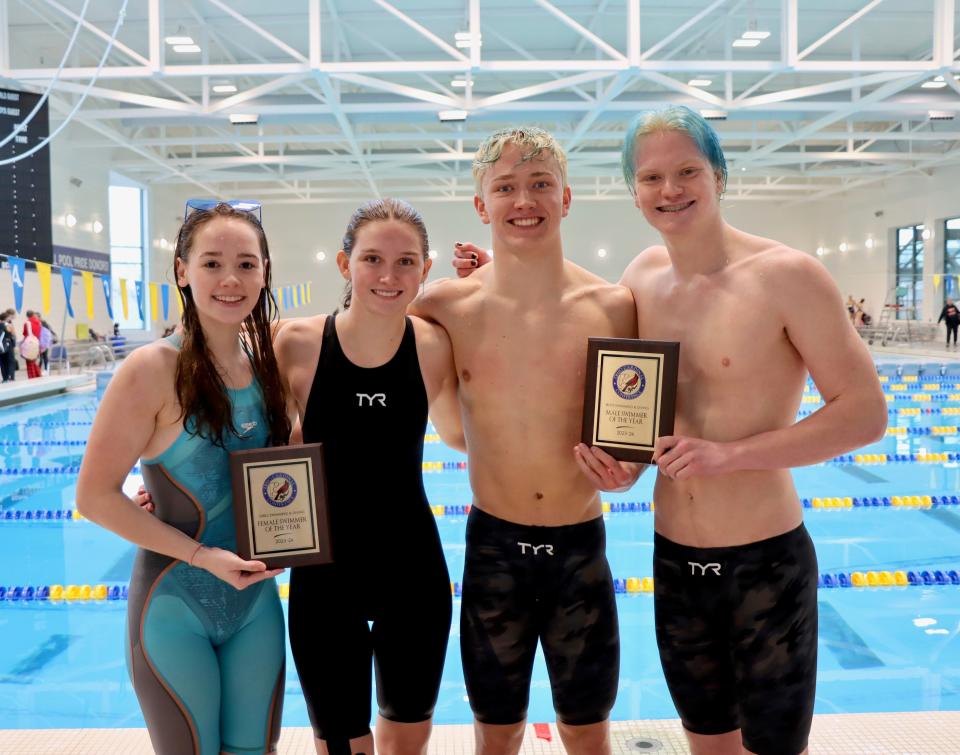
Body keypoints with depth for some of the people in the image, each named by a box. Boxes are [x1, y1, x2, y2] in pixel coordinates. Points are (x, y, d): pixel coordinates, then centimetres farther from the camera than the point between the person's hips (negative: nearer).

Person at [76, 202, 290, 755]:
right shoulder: (155, 369, -17)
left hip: (257, 603, 5)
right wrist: (201, 555, -19)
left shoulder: (269, 363, 0)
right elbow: (95, 496, -15)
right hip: (175, 608, -5)